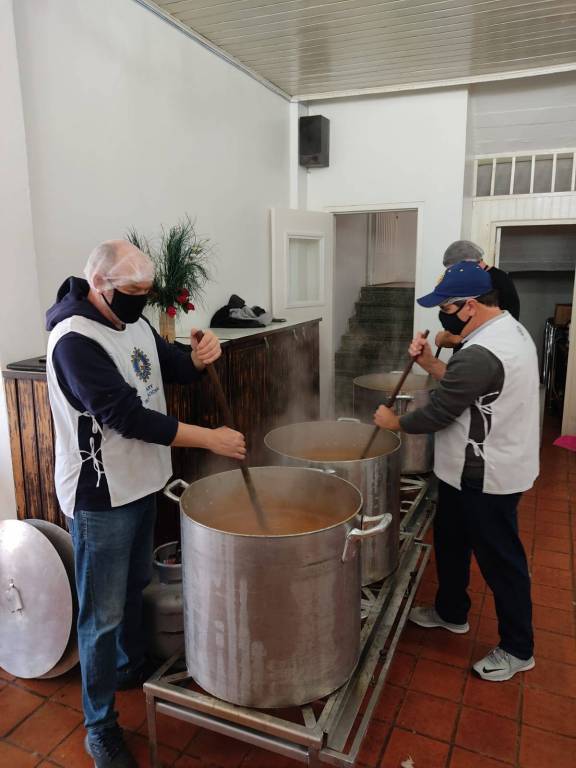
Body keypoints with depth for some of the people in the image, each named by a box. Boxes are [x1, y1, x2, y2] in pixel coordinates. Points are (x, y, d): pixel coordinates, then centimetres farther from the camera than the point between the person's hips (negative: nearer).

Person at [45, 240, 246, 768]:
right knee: (104, 614, 5)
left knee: (134, 588, 25)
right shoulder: (74, 339, -22)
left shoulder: (133, 320, 4)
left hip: (141, 482, 8)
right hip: (100, 498, -8)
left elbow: (173, 367, 13)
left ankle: (132, 669, 48)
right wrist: (210, 439, -25)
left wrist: (198, 359, -11)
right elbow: (126, 416, -28)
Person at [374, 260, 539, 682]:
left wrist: (393, 421, -4)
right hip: (486, 468, 10)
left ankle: (518, 649, 27)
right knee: (451, 540, 23)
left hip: (486, 477, -10)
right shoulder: (512, 329, 5)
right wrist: (430, 362, -3)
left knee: (501, 560, 7)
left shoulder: (481, 353, -29)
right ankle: (451, 612, 43)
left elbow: (437, 413, -21)